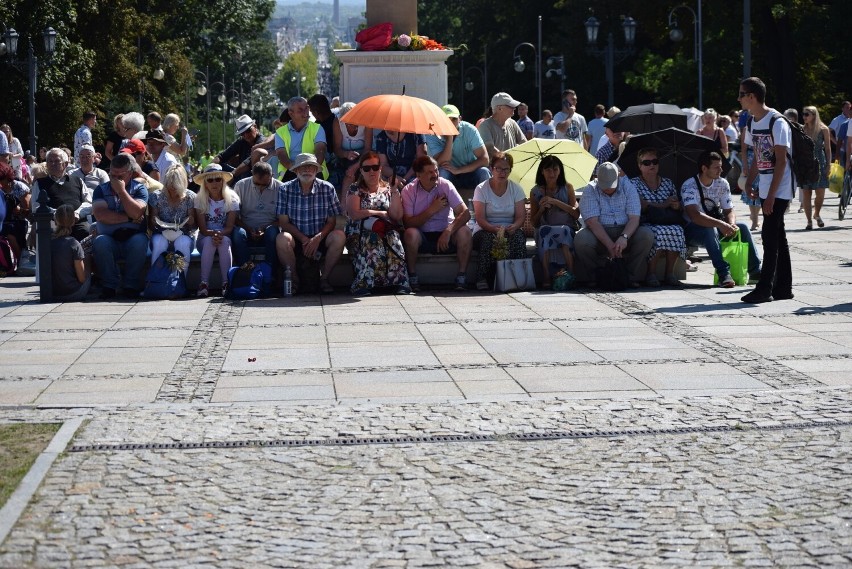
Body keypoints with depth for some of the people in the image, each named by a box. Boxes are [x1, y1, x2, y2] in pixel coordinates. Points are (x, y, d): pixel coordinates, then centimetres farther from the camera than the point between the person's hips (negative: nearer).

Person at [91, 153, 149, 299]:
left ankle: (131, 285, -21)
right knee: (100, 242, -33)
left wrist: (121, 191, -12)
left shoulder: (139, 189, 6)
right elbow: (100, 214, -12)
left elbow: (136, 213, -14)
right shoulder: (101, 190, 8)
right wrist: (129, 218, -12)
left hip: (133, 236, -1)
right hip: (110, 238, 1)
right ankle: (110, 284, -21)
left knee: (139, 241, -35)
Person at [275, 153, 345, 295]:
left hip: (320, 239, 1)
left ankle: (324, 278, -11)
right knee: (281, 239, -32)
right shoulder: (286, 189, -1)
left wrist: (318, 238, -18)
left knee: (339, 236, -28)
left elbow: (332, 221, -1)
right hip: (296, 239, -1)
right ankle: (294, 279, -11)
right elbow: (284, 222, -4)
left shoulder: (327, 189, 1)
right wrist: (304, 239, -16)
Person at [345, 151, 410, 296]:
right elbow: (354, 214, -7)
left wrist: (395, 193, -5)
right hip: (359, 234, -2)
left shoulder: (388, 189, 17)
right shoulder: (355, 189, 11)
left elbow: (397, 217, 3)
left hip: (386, 232, 2)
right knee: (373, 240, -38)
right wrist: (380, 213, -3)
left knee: (393, 238, -34)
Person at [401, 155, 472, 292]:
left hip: (446, 235, 1)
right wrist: (432, 210, -21)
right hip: (422, 237, -1)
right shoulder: (408, 191, -6)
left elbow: (465, 213, -16)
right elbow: (408, 223, -15)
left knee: (464, 232, -28)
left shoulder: (445, 185, -6)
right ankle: (412, 277, -20)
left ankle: (462, 276, -19)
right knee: (410, 233, -33)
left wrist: (448, 231, -31)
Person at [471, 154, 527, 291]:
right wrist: (495, 229, -30)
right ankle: (482, 279, -34)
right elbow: (480, 218, -10)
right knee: (488, 238, -36)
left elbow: (521, 216, -1)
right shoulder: (481, 189, -1)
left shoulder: (516, 189, 6)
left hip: (509, 230, 2)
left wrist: (514, 227, -25)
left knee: (518, 236, -32)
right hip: (485, 231, -2)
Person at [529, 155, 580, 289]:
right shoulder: (536, 192, 11)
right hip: (543, 233, 1)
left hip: (568, 229, -1)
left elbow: (576, 213, -2)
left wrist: (555, 202, -11)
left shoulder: (567, 188, 10)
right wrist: (542, 208, -8)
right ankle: (546, 278, -38)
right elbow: (534, 223, 11)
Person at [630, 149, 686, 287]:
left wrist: (677, 206, -8)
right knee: (660, 233, -37)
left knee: (677, 230, -32)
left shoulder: (668, 183, 19)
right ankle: (651, 273, -26)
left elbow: (680, 210, 17)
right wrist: (665, 204, -8)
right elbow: (641, 206, -11)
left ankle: (670, 272, -25)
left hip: (668, 223, 4)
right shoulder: (634, 183, 6)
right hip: (645, 223, -4)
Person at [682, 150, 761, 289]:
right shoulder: (689, 186, -21)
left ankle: (755, 270, -12)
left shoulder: (722, 184, 0)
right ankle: (724, 273, -43)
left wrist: (731, 225, -24)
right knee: (710, 229, -37)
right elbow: (694, 216, -35)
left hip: (715, 226, 6)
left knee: (742, 227, -16)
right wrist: (720, 224, -44)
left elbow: (729, 211, 0)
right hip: (692, 230, -6)